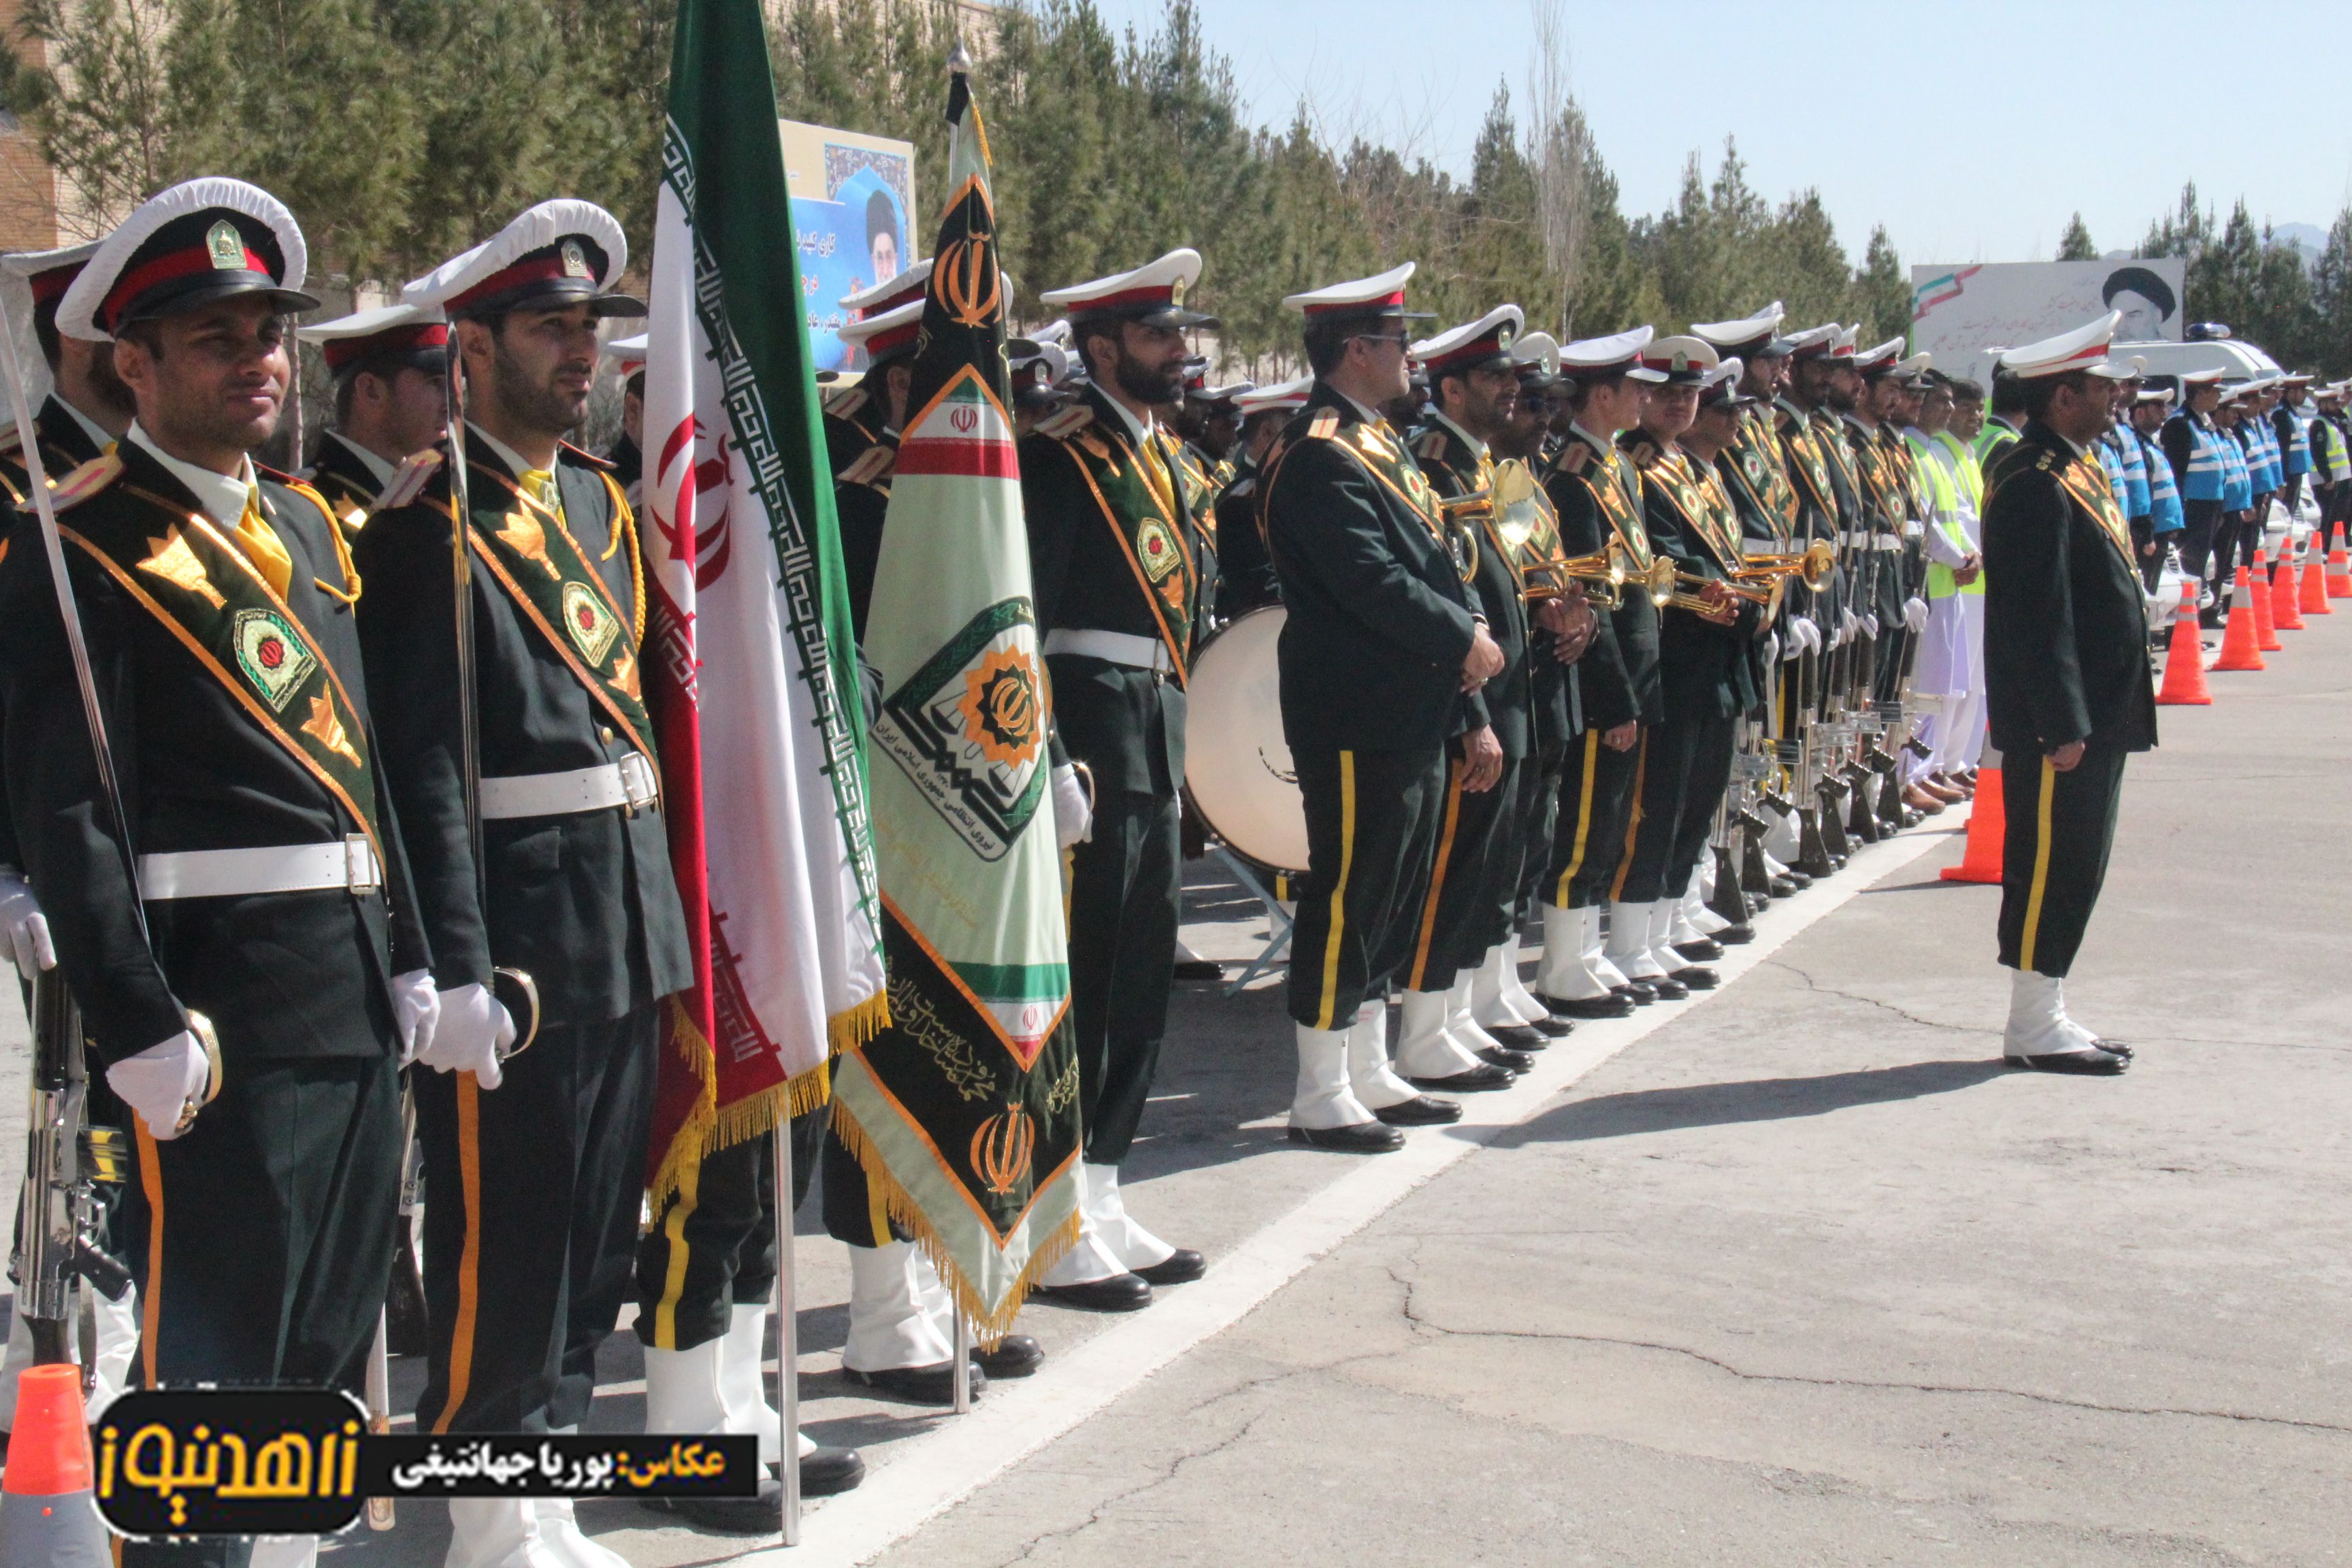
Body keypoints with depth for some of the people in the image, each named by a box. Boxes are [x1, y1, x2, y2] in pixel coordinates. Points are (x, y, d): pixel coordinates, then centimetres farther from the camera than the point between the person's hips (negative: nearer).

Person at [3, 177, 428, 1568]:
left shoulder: (307, 524, 15)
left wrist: (413, 962, 14)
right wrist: (140, 1029, -19)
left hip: (360, 997, 8)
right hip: (220, 1013, -8)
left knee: (332, 1344, 17)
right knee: (208, 1354, 0)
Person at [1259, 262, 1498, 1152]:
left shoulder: (1378, 440, 16)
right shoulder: (1317, 458, -17)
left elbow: (1431, 557, 18)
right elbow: (1373, 584, -23)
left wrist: (1471, 628, 1)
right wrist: (1466, 641, -14)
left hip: (1411, 712, 10)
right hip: (1357, 715, -10)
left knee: (1396, 891, 16)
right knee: (1347, 896, -4)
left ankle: (1368, 1071, 28)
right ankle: (1321, 1098, 5)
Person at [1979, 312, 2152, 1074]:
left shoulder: (2074, 469, 14)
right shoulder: (2034, 486, -19)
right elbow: (2038, 618, -22)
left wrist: (2096, 717, 18)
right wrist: (2064, 726, -23)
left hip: (2096, 714, 10)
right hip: (2060, 721, -10)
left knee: (2075, 864, 14)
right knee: (2051, 862, -3)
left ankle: (2046, 1015, 23)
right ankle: (2033, 1027, 6)